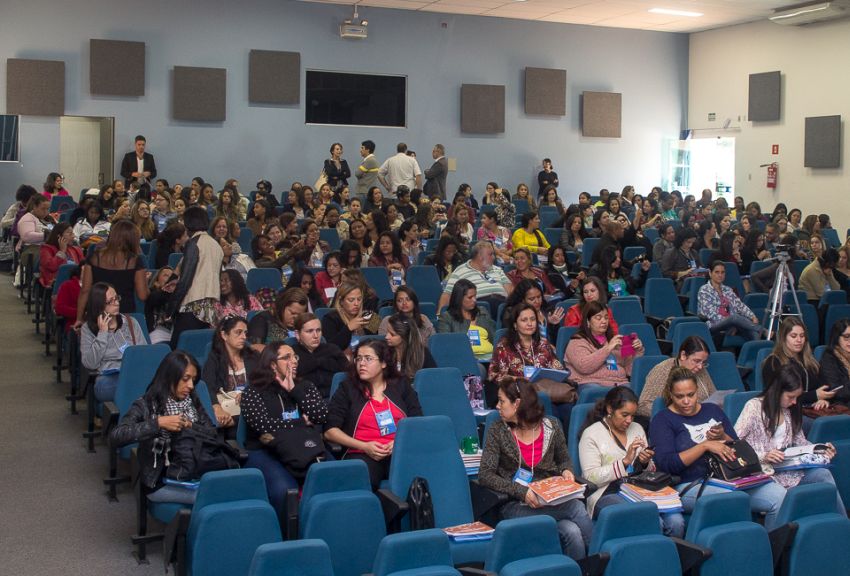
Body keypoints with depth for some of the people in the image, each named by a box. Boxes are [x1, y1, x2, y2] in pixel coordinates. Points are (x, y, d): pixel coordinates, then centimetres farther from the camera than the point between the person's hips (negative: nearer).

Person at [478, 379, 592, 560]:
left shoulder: (551, 428, 5)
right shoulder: (498, 431, -1)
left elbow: (564, 460, 23)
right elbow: (485, 475, -8)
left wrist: (566, 471, -3)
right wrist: (521, 492, -21)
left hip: (552, 501, 3)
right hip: (515, 506, -3)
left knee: (572, 532, -31)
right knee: (576, 508, -28)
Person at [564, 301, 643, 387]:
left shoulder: (615, 340, 24)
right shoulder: (578, 341, 8)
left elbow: (629, 370, 17)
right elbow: (583, 367, -12)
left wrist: (638, 352, 0)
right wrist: (608, 348, -15)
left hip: (619, 384, 4)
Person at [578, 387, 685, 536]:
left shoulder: (637, 428, 18)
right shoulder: (591, 434, 0)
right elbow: (591, 477, -9)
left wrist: (645, 463, -2)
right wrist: (625, 461, -15)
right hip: (608, 494, -5)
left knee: (676, 522, -23)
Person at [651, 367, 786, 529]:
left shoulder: (713, 410, 20)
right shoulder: (662, 420, 4)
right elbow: (665, 464, -10)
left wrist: (723, 437, -1)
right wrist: (705, 445, -14)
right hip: (691, 485, -5)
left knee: (779, 495, -18)